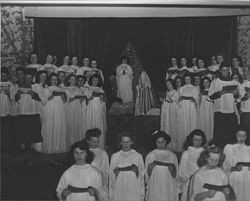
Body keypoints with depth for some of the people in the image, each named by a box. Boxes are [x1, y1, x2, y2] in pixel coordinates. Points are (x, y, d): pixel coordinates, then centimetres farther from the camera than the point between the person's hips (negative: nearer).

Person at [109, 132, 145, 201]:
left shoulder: (138, 156, 3)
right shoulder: (115, 156, 6)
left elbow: (141, 176, 5)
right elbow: (111, 177, 9)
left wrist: (142, 195, 3)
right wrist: (111, 195, 6)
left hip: (134, 193, -1)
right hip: (119, 193, 1)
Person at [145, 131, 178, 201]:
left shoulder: (172, 156, 4)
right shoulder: (150, 156, 3)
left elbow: (175, 175, 7)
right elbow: (147, 175, 6)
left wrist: (172, 169, -12)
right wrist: (149, 169, -12)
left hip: (169, 188, 1)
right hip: (154, 189, 0)